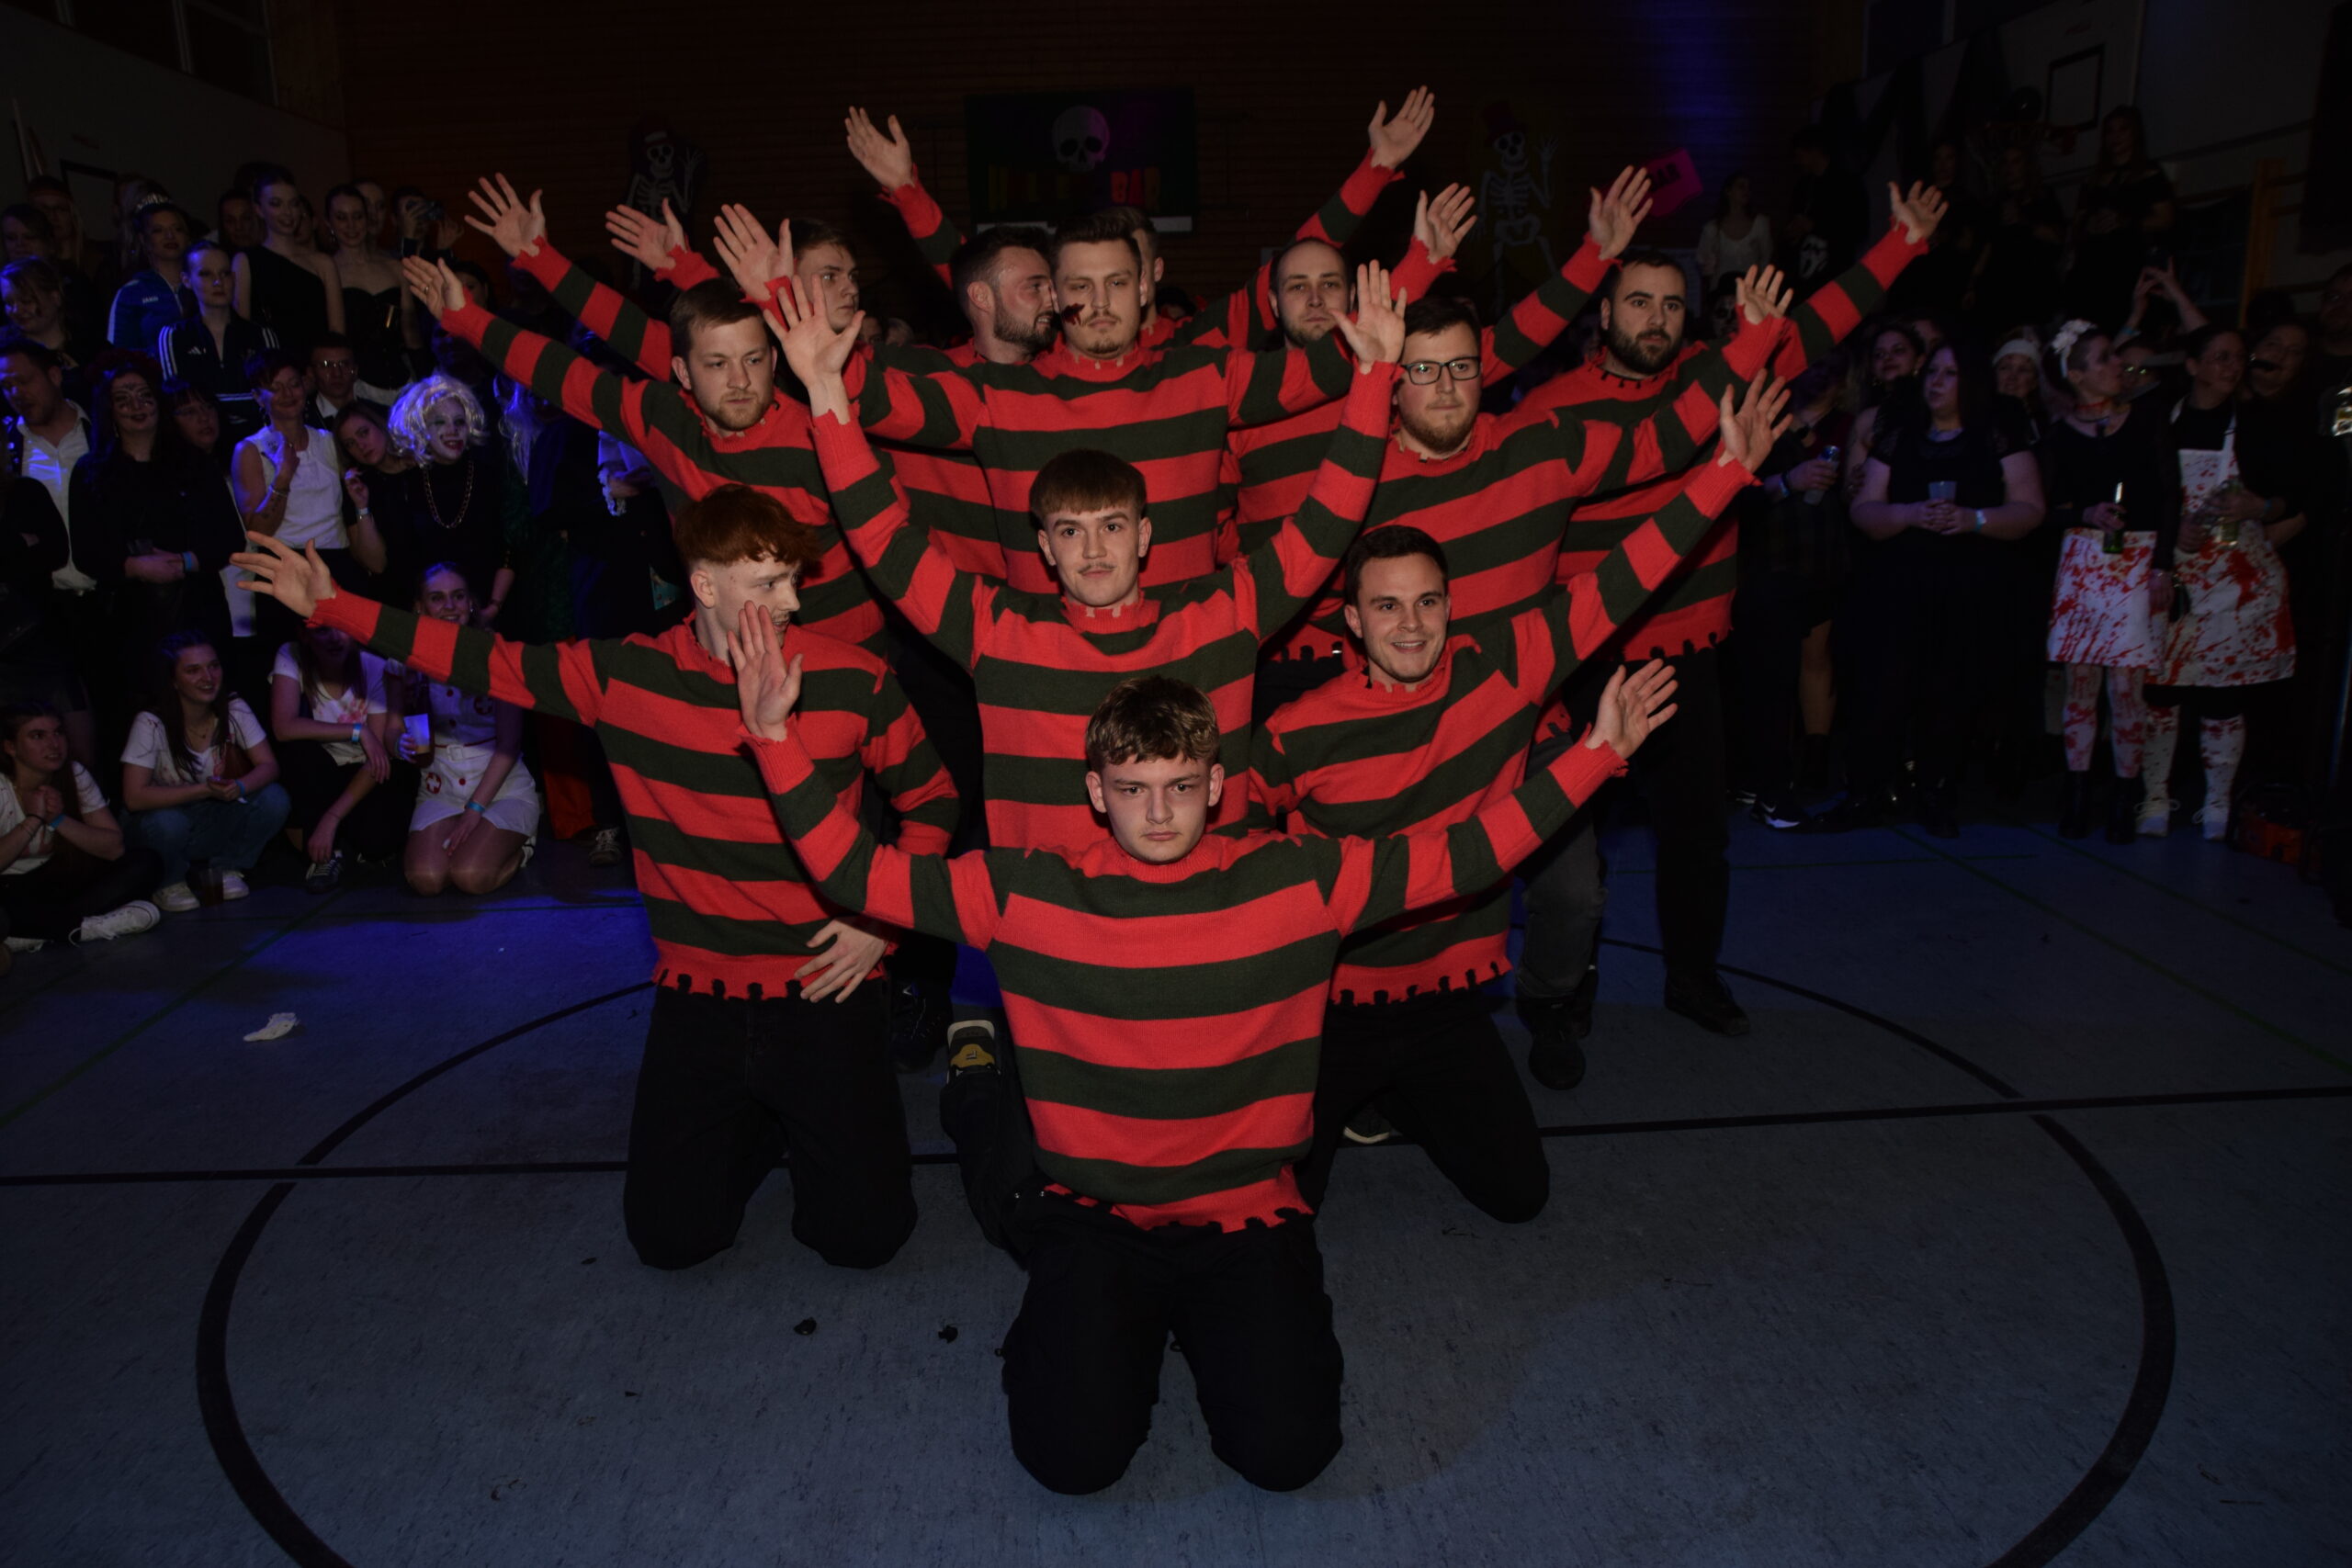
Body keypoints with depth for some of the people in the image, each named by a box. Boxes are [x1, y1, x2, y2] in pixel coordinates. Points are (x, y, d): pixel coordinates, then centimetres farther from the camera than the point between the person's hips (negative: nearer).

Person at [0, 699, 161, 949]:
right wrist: (33, 819, -26)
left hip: (54, 879, 6)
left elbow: (115, 847, -9)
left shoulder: (74, 774, -6)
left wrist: (59, 820, -21)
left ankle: (38, 930, -22)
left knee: (145, 862, -16)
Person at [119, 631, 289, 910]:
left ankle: (226, 870, 0)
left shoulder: (233, 709, -11)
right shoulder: (151, 723, -21)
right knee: (167, 822, -37)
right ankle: (171, 883, -3)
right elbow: (134, 797, -26)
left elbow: (268, 765, -12)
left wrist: (239, 787, -34)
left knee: (274, 799, -24)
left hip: (218, 819, 3)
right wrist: (204, 789, -34)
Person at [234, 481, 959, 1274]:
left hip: (820, 992, -2)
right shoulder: (629, 674, -4)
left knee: (862, 1234, -5)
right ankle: (751, 1118, 31)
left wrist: (882, 919, -10)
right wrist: (330, 606, 5)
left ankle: (817, 1116, 25)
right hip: (696, 997, 2)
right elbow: (491, 662, 6)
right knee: (671, 1236, 3)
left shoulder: (853, 682, -10)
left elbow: (931, 800, 1)